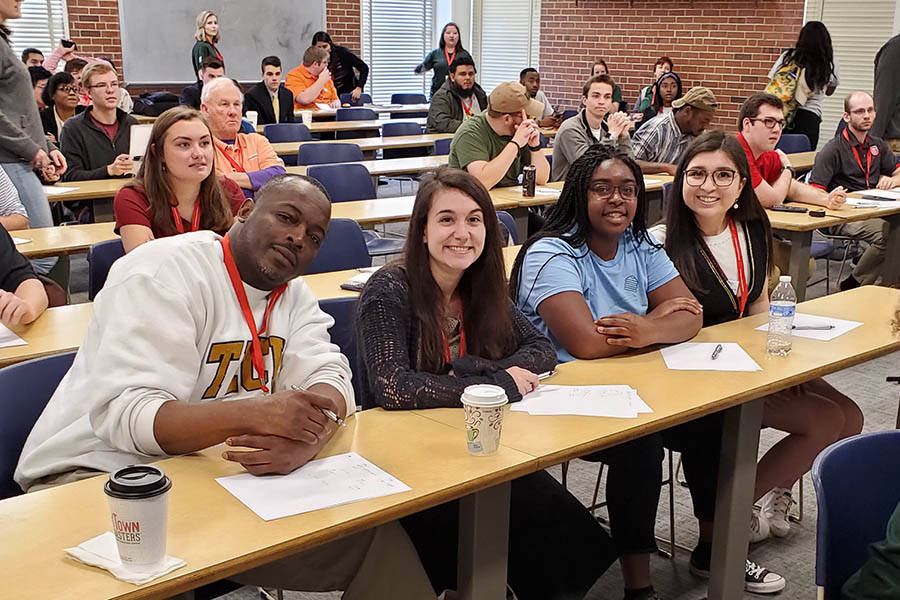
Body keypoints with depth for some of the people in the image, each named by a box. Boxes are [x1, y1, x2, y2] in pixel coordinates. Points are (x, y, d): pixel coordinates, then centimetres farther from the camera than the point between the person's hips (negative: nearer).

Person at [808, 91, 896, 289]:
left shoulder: (877, 145, 19)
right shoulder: (833, 149, -5)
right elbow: (814, 191, -14)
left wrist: (892, 180, 4)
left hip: (874, 211, 7)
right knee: (887, 233, -33)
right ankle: (849, 287, -16)